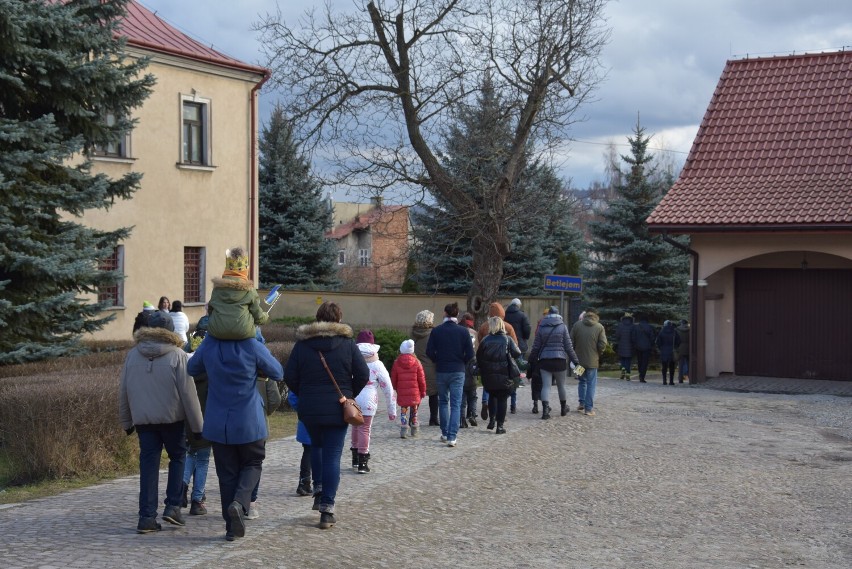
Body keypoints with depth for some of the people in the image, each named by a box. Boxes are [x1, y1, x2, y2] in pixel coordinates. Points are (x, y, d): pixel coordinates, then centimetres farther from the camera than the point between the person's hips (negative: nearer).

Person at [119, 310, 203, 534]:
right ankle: (173, 506, 7)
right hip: (172, 418, -3)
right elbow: (188, 393, -9)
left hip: (143, 420, 3)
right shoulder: (177, 356, -8)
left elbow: (123, 391, 9)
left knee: (148, 465, 6)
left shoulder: (132, 355, 4)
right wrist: (197, 425, -4)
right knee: (177, 457, 16)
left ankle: (147, 517, 3)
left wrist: (126, 422, 18)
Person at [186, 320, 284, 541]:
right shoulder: (252, 347, -14)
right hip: (249, 423, -3)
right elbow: (278, 373, -2)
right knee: (252, 464, 16)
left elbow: (192, 368, 12)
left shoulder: (208, 345, -5)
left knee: (226, 473, 11)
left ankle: (232, 527, 11)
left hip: (217, 425, 3)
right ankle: (240, 502, -10)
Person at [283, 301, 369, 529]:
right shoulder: (348, 344, -3)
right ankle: (327, 509, -3)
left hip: (309, 408, 2)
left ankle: (319, 490, 18)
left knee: (316, 446, 27)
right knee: (332, 455, 1)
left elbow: (290, 377, -2)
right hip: (337, 409, -2)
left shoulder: (302, 344, 0)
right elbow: (363, 376, -5)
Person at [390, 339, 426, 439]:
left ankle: (403, 430, -6)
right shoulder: (416, 362, -4)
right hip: (415, 392, 0)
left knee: (403, 410, 7)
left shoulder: (396, 363, -2)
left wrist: (396, 388, 22)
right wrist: (423, 391, 11)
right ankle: (414, 430, 22)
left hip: (402, 392, 0)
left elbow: (393, 379, 5)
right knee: (414, 410, 15)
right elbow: (421, 379, -1)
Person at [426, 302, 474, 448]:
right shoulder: (463, 331, -6)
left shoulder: (436, 331, -5)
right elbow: (470, 354, -7)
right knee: (456, 404, 1)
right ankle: (452, 437, -7)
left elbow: (429, 351, -6)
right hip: (458, 371, -1)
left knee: (443, 402, 18)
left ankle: (445, 433, 22)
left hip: (441, 370, 1)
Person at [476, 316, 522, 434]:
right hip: (504, 375, -2)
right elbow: (517, 353, -12)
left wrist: (481, 369, 11)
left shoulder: (485, 340, -1)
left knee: (492, 395, 24)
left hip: (488, 376, 2)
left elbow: (478, 357, 0)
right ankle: (500, 425, 3)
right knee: (502, 399, 6)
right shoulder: (507, 340, -6)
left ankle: (492, 419, 13)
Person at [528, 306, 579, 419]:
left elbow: (536, 346, 5)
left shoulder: (541, 327, 2)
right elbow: (569, 346, -2)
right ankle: (564, 408, 29)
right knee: (561, 385, 14)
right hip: (559, 361, -1)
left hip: (544, 360, 1)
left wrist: (532, 359, 18)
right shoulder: (562, 327, -3)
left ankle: (545, 409, -13)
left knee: (546, 386, 0)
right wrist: (575, 361, 5)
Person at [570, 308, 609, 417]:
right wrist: (599, 354, 9)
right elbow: (603, 344, -10)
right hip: (592, 361, -2)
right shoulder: (599, 327, -7)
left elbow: (571, 342, -1)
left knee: (582, 381, 20)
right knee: (591, 384, 5)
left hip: (579, 359, 2)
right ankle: (589, 408, 4)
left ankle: (582, 404, 19)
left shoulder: (577, 325, -3)